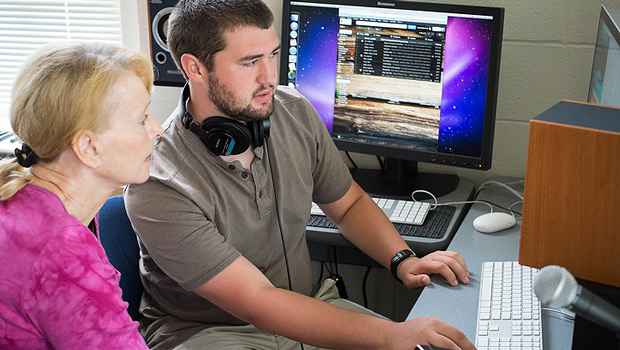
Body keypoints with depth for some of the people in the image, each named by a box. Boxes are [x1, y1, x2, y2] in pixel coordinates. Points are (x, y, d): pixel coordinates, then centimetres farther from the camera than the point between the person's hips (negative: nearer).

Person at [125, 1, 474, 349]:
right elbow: (257, 302, -26)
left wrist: (403, 259, -6)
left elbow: (349, 203, 12)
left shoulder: (295, 112, -5)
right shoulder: (157, 187, -23)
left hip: (305, 305, 5)